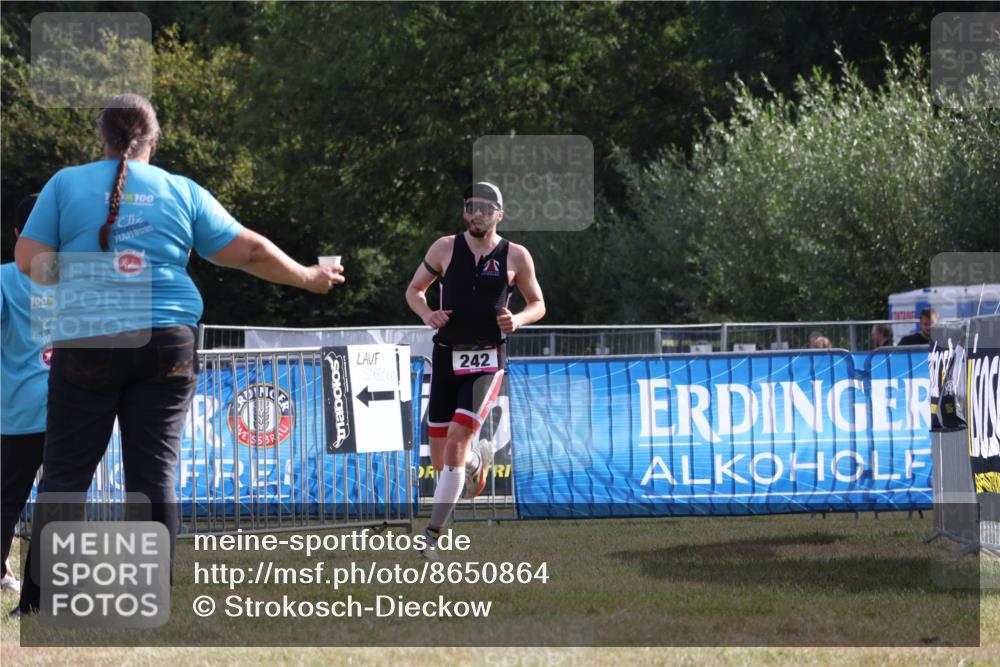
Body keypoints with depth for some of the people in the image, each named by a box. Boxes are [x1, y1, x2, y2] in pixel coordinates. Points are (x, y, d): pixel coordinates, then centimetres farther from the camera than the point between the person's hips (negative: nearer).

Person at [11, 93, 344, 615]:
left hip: (87, 342, -1)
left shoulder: (67, 184, 3)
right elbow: (249, 251, 10)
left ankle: (38, 601, -2)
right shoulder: (183, 192, 8)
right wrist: (308, 278, 24)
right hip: (167, 343, 1)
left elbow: (29, 261, 0)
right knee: (155, 472, 4)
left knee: (66, 471, 3)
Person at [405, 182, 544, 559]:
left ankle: (433, 534, -19)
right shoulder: (445, 248, 2)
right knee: (440, 456, 3)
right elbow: (414, 290, 12)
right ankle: (477, 457, 42)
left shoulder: (516, 257, 0)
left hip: (488, 361, -3)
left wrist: (519, 319, -12)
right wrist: (427, 314, -9)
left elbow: (538, 304, 10)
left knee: (457, 436, -20)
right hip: (447, 356, 3)